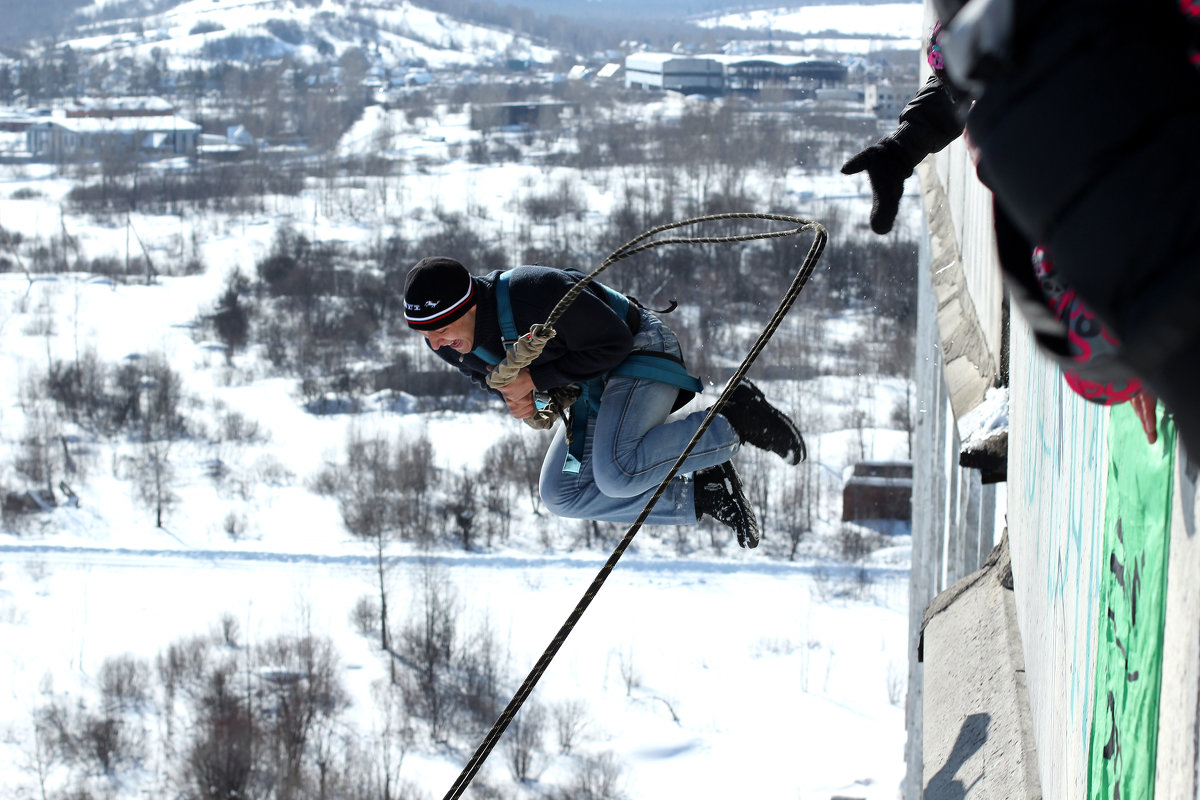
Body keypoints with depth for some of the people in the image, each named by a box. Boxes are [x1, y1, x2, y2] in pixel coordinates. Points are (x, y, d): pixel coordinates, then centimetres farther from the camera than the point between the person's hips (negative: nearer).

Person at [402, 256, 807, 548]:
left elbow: (614, 342, -27)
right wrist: (513, 396, -13)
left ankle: (735, 422, -9)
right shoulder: (448, 344, -14)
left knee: (616, 473, -29)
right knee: (562, 495, 2)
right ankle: (703, 493, 5)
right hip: (595, 387, 9)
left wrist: (537, 378, -28)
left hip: (641, 352, -9)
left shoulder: (535, 294, -37)